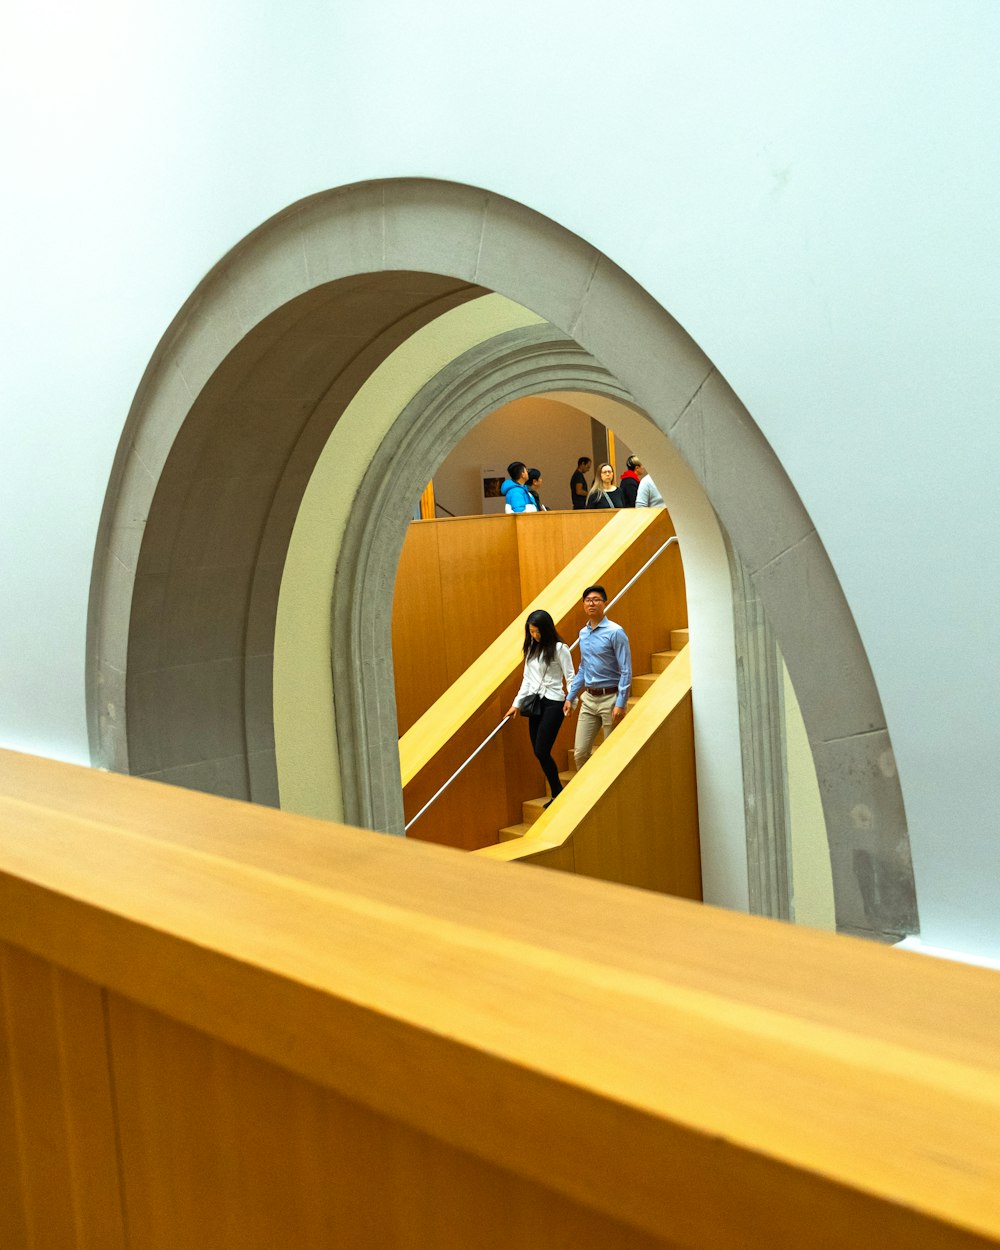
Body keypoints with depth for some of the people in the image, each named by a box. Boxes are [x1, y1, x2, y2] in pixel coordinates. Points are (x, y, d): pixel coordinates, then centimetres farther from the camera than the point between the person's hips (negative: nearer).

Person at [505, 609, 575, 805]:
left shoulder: (559, 648, -8)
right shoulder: (531, 648, 11)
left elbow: (570, 678, -9)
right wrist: (517, 703, 12)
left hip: (553, 703, -7)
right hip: (535, 703, 7)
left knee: (541, 751, -10)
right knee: (538, 752, 4)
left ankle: (558, 795, 5)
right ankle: (557, 794, 14)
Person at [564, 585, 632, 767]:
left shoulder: (615, 632, -11)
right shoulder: (583, 633, 11)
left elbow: (626, 671, -14)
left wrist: (620, 704, -20)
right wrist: (570, 697, 17)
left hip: (610, 698, -6)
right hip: (589, 699, 6)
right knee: (580, 752, 4)